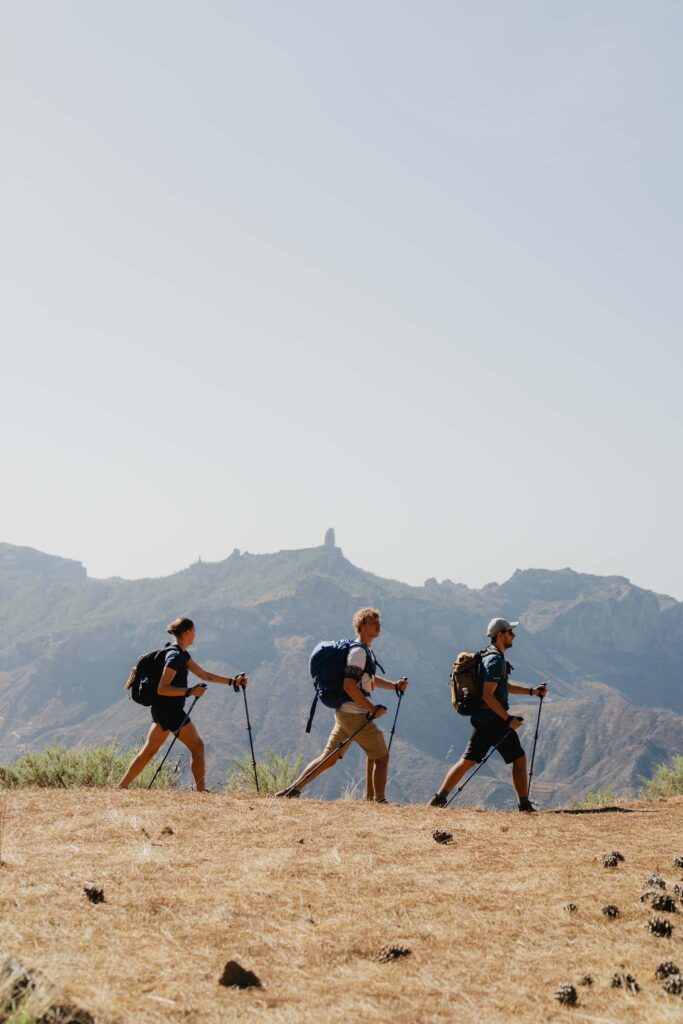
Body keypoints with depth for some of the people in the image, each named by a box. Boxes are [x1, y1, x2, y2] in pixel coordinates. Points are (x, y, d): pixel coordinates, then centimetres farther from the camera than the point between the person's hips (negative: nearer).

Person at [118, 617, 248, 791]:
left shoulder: (181, 654, 14)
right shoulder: (175, 656, -17)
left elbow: (204, 675, 18)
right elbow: (162, 689, -22)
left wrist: (232, 682, 15)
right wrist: (190, 691, -27)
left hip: (162, 710, 10)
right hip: (170, 710, -10)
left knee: (149, 750, 9)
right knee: (197, 746, 0)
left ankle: (122, 786, 8)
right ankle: (201, 790, 1)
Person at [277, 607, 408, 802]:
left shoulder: (366, 651, 18)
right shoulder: (358, 651, -14)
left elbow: (371, 680, 31)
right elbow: (349, 685, -23)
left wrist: (395, 685, 15)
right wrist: (373, 709, -20)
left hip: (345, 713, 10)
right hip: (355, 714, -10)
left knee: (329, 757, 11)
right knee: (381, 757, 0)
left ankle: (294, 788, 9)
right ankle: (379, 801, 4)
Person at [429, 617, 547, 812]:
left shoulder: (491, 656, 16)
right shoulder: (495, 660, -16)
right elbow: (487, 695, -23)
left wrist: (531, 691, 25)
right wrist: (509, 718, -21)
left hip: (481, 720, 10)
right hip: (494, 719, -10)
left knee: (468, 760, 10)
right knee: (519, 758, 2)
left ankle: (439, 797, 7)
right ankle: (524, 804, 6)